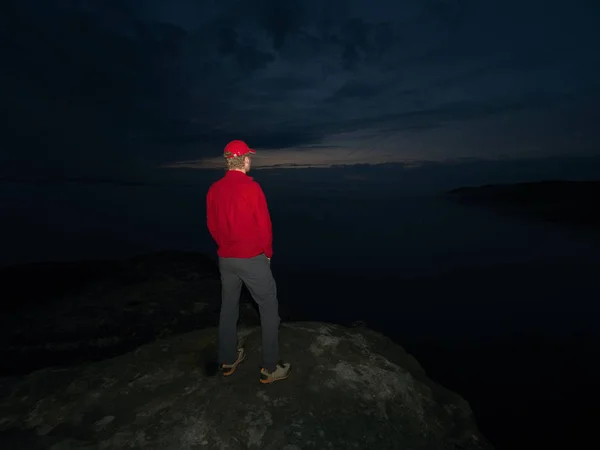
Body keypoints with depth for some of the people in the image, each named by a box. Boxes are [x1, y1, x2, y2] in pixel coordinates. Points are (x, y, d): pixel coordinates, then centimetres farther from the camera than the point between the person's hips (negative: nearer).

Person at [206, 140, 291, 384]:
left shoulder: (214, 189, 2)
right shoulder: (251, 187, -17)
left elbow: (212, 225, 9)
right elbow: (264, 224, -15)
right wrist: (268, 252, 1)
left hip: (225, 258, 7)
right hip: (252, 258, -6)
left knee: (228, 307, 19)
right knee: (269, 308, 7)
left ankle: (228, 360, 34)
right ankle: (271, 368, 15)